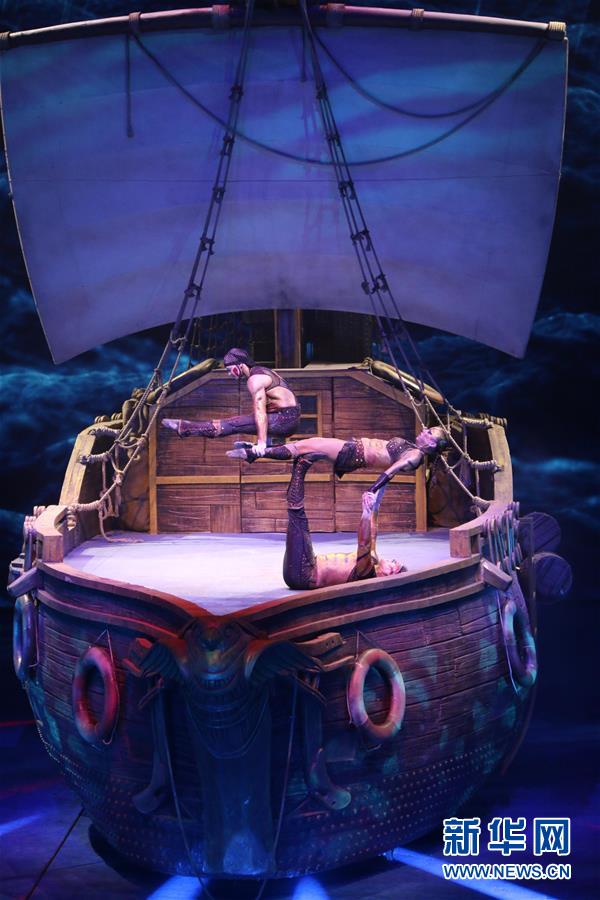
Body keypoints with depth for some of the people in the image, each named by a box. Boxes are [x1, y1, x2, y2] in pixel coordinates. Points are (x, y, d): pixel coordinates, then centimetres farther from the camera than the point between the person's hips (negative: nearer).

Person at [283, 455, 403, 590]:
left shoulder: (367, 572, -25)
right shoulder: (373, 561, 0)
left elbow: (364, 544, -42)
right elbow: (372, 536, 15)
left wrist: (367, 511, -51)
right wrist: (375, 506, 18)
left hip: (301, 575, -8)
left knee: (297, 516, -16)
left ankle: (300, 466, -4)